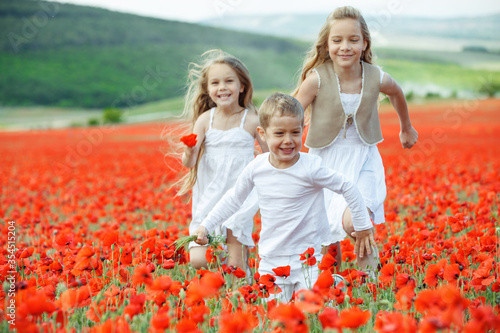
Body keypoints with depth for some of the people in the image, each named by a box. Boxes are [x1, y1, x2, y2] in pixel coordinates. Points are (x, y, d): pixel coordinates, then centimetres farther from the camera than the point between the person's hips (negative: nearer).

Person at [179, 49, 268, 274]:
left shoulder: (252, 120, -5)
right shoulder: (205, 119, -1)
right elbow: (188, 162, -4)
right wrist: (189, 151, -25)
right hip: (209, 198, 2)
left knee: (235, 268, -8)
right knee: (198, 261, -5)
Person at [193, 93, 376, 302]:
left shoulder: (311, 168, -15)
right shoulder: (256, 168, -3)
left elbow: (349, 189, -4)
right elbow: (233, 199, 13)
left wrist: (363, 228, 3)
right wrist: (205, 226, 13)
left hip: (308, 259, -3)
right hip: (270, 262, 3)